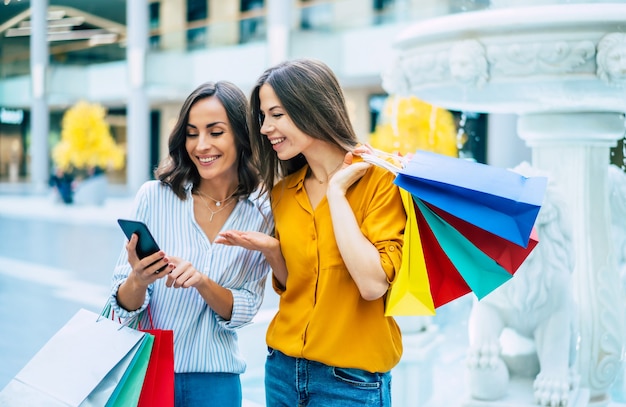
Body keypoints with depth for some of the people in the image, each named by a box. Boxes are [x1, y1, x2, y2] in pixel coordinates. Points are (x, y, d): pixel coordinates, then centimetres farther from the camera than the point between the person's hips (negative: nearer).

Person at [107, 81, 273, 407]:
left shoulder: (263, 213, -6)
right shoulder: (154, 196, -10)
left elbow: (244, 311, -5)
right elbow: (123, 305, -7)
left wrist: (202, 282, -22)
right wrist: (138, 280, -27)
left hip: (214, 380, 1)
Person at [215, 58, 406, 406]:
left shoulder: (381, 180, -13)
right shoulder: (283, 192, 4)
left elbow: (373, 284, -24)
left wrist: (337, 190, -19)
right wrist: (270, 250, -6)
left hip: (351, 379, -5)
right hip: (284, 366, 5)